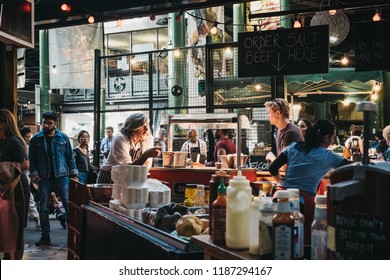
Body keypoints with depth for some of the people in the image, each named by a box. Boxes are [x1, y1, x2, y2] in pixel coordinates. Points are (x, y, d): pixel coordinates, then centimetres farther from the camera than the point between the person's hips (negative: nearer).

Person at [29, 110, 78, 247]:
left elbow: (70, 157, 6)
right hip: (44, 179, 1)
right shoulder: (35, 139, 3)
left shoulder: (63, 137, 3)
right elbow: (32, 159, 6)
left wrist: (74, 174, 2)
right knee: (43, 208, 5)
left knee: (69, 205, -4)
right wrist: (34, 174, -5)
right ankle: (45, 237, 16)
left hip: (61, 177, -1)